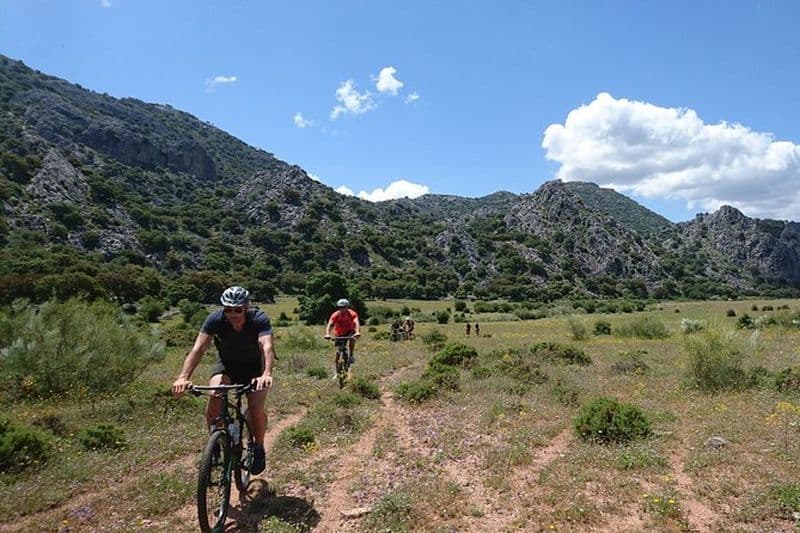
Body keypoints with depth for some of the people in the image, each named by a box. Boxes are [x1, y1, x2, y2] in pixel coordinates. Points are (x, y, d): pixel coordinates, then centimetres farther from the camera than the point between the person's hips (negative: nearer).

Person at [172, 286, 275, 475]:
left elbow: (267, 347, -44)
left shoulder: (259, 319, -30)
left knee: (256, 407, -21)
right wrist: (183, 377, -48)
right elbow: (198, 348, -33)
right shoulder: (215, 319, -25)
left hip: (254, 367, -1)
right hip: (226, 364, 2)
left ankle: (258, 448, 7)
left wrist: (266, 374, -62)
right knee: (215, 399, -25)